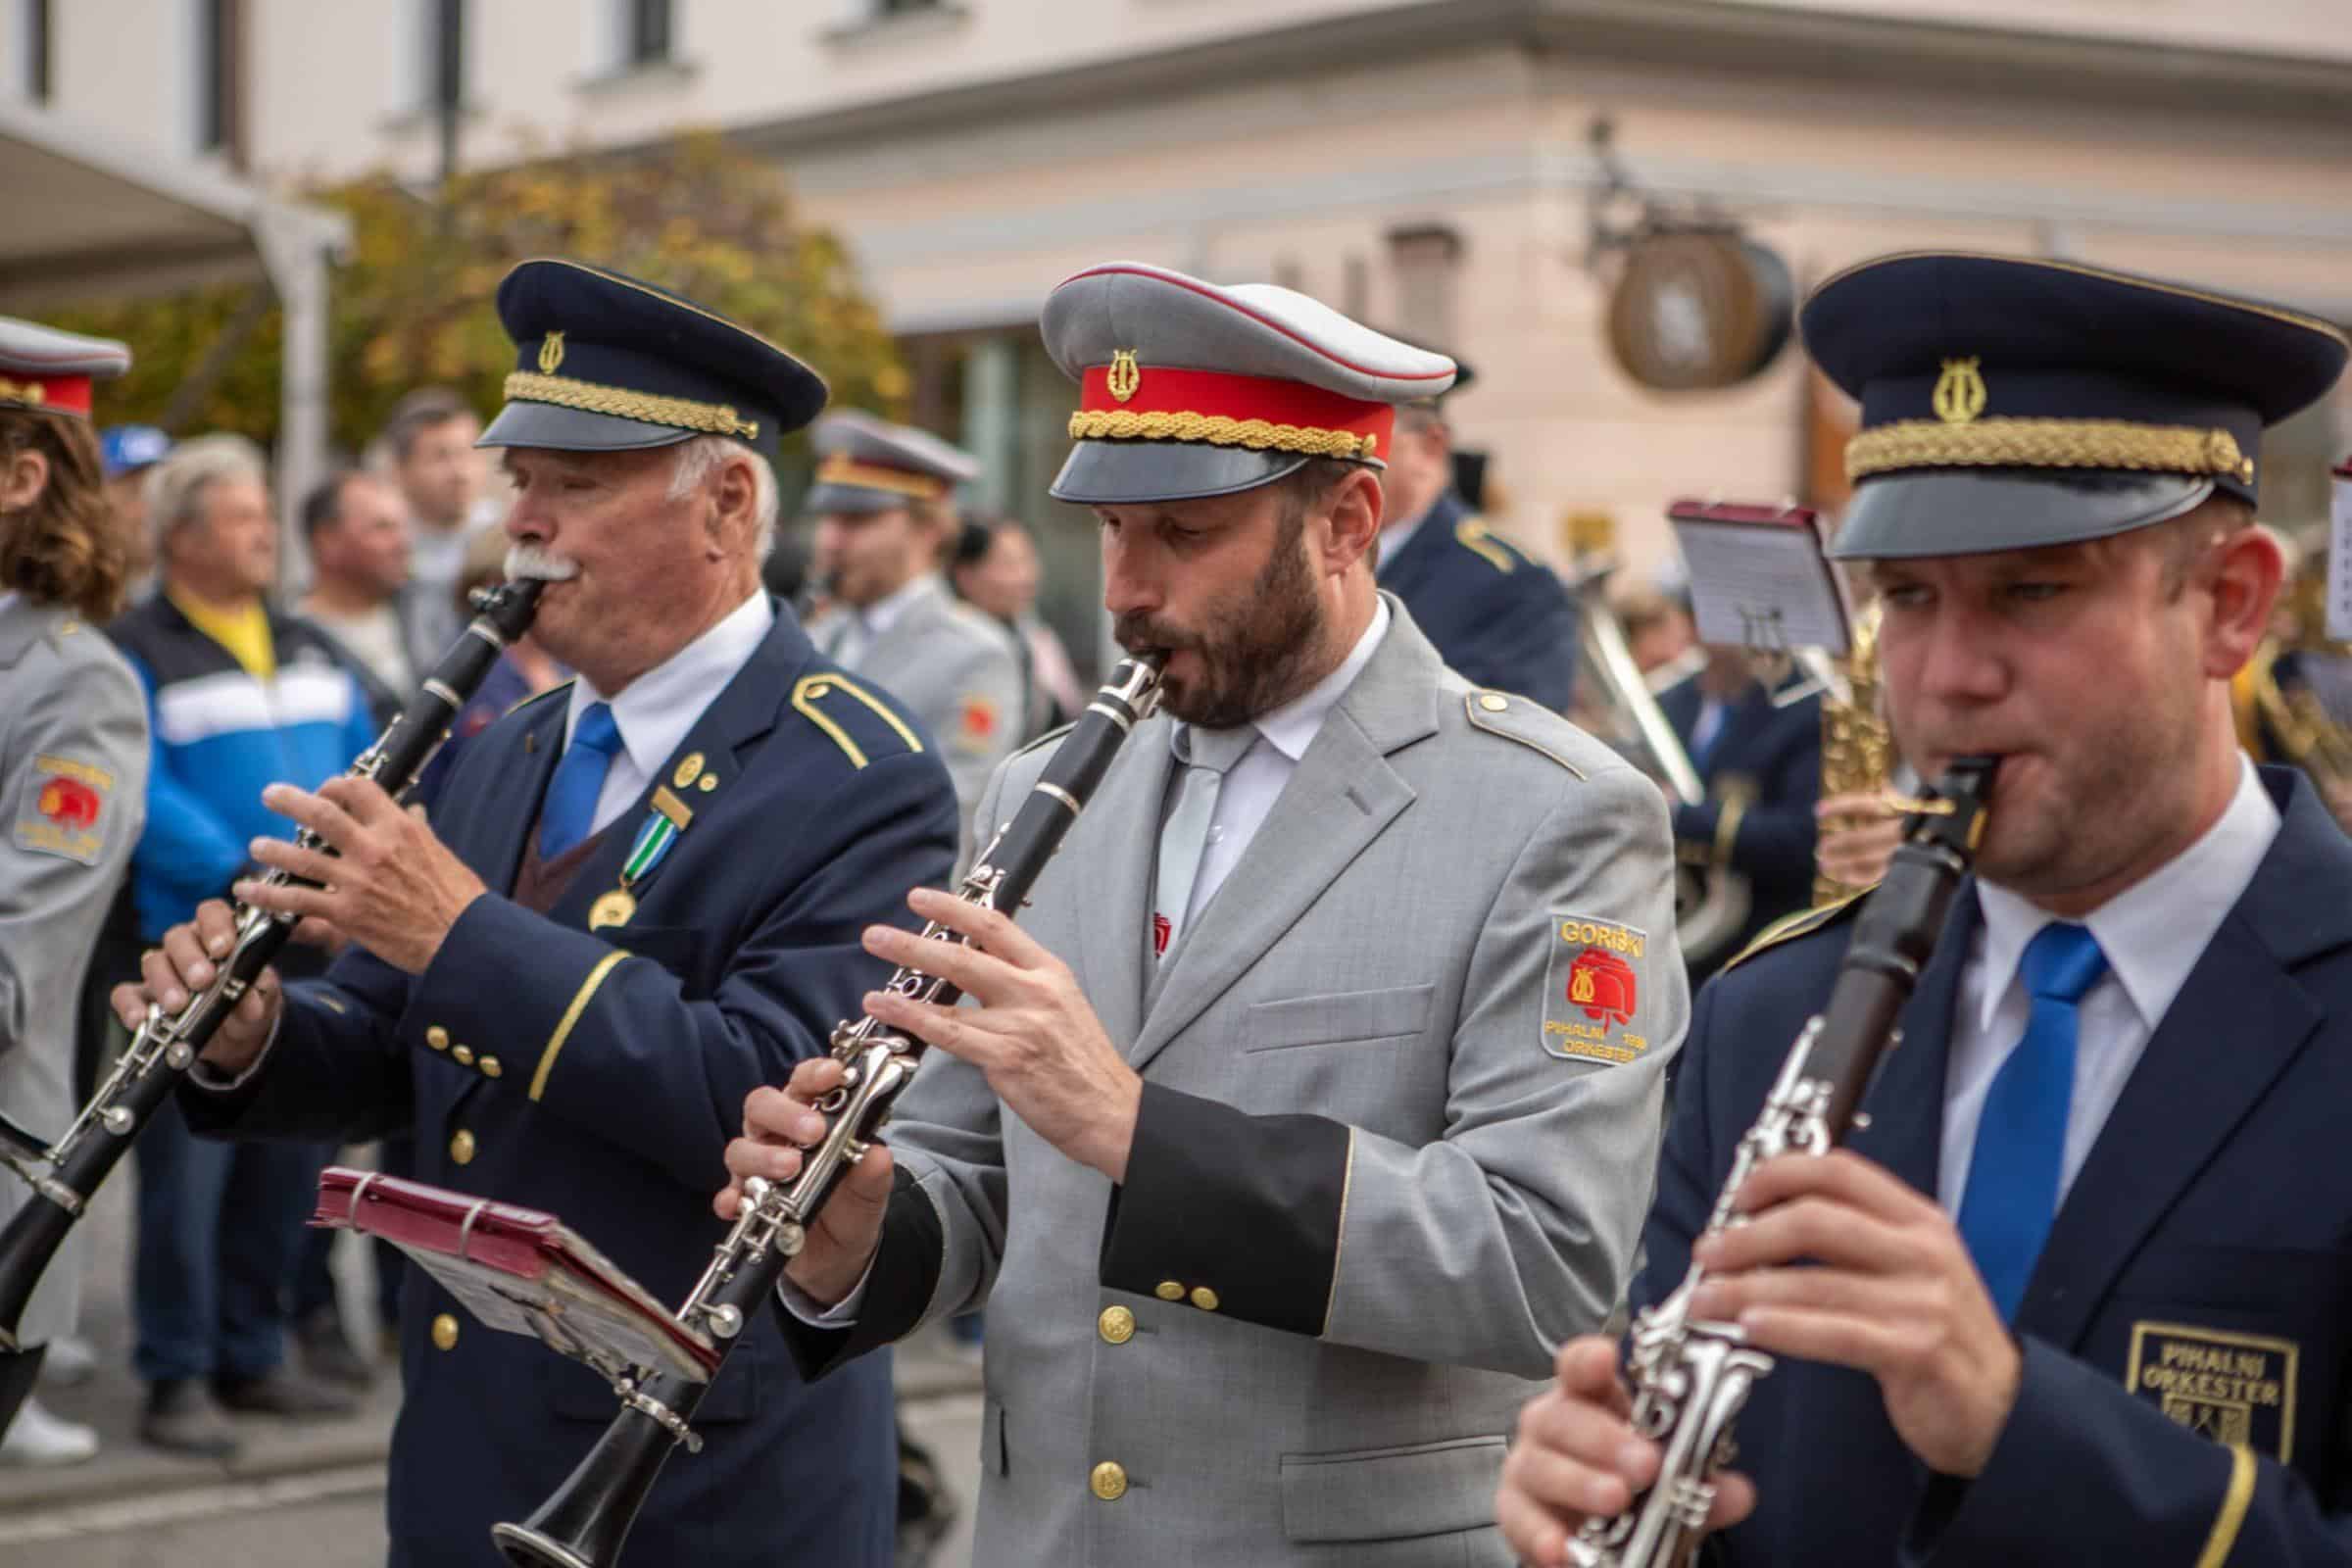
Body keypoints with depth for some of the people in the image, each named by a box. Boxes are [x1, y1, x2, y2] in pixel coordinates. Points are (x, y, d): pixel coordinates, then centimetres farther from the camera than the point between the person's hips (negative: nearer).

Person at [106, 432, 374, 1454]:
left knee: (287, 1161, 11)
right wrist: (246, 874, -23)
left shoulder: (308, 649, 16)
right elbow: (147, 801, -14)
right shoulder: (139, 654, -5)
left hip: (307, 950, 7)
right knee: (187, 1167, -5)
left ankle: (249, 1357, 24)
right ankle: (175, 1379, 4)